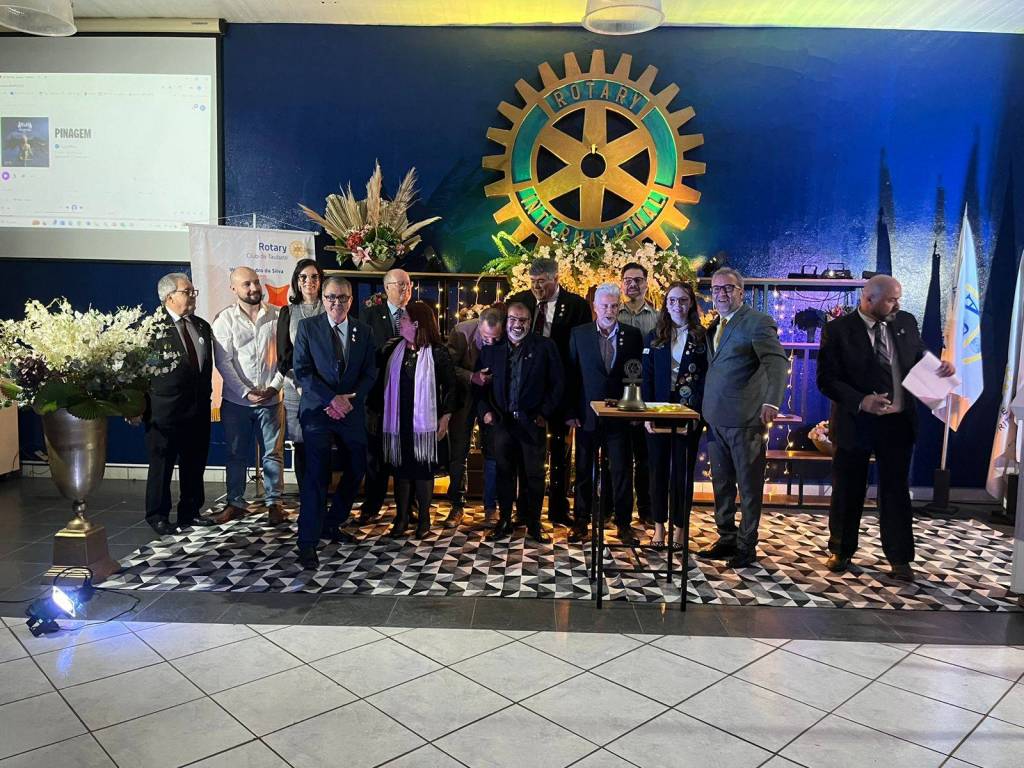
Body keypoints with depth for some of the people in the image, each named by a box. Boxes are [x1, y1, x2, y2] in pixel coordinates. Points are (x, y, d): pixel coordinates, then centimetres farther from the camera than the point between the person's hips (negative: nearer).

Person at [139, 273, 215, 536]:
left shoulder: (203, 327, 12)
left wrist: (206, 399, 12)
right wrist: (140, 406, -15)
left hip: (198, 410, 6)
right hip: (165, 411, -6)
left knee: (194, 465, 14)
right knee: (161, 466, 5)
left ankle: (190, 512, 28)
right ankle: (158, 516, 18)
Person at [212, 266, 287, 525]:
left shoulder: (277, 315, 1)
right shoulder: (224, 319, -2)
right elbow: (223, 362, -6)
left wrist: (274, 387, -9)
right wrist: (246, 392, -13)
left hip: (271, 398, 1)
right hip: (236, 400, 0)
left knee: (273, 453, 5)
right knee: (237, 455, 10)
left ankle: (273, 502, 16)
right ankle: (235, 503, 22)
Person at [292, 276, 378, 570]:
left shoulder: (363, 331, 8)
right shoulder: (308, 327, -1)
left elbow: (370, 372, 6)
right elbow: (302, 371, -7)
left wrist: (349, 400, -10)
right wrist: (332, 399, -16)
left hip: (351, 411, 4)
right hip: (317, 410, -4)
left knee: (356, 470, 9)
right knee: (317, 473, -11)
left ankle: (332, 524, 28)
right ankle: (308, 542, -4)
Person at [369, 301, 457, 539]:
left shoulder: (437, 352, -5)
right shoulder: (391, 349, 3)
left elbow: (450, 386, -1)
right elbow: (380, 381, 8)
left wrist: (445, 417, -6)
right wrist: (376, 411, 4)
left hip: (425, 421, -3)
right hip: (397, 420, 3)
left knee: (424, 469, 5)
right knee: (400, 468, 8)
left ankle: (424, 518, 19)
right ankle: (401, 517, 20)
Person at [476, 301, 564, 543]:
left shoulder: (544, 347, -1)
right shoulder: (491, 348, 6)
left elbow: (557, 382, 0)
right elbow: (480, 383, 10)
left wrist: (546, 413, -5)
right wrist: (485, 410, -1)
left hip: (532, 422, -1)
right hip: (500, 421, 2)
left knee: (533, 475, 5)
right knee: (504, 473, 9)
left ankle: (533, 523, 17)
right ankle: (504, 520, 21)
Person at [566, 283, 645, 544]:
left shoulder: (632, 335, 2)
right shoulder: (579, 334, 1)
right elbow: (571, 375, 1)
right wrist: (570, 412, -3)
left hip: (619, 415, 0)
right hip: (586, 414, 0)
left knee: (621, 470, 3)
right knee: (584, 470, 10)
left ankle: (624, 523, 15)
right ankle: (582, 521, 22)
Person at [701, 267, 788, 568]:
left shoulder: (757, 321, -9)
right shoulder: (716, 326, 16)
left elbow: (777, 362, -21)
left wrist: (772, 402, -35)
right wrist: (707, 412, 9)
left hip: (745, 419, -8)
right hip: (716, 419, 8)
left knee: (749, 486, 4)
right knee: (721, 483, 16)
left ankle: (746, 546, 15)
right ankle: (726, 540, 28)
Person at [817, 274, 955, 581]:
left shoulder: (906, 322, 3)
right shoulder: (838, 330, -10)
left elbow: (919, 358, 17)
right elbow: (826, 380, -13)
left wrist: (940, 367, -6)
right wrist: (860, 401, -26)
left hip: (898, 422, 3)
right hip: (855, 423, -3)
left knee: (896, 491, 9)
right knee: (847, 491, 9)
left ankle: (899, 558, 19)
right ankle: (841, 551, 27)